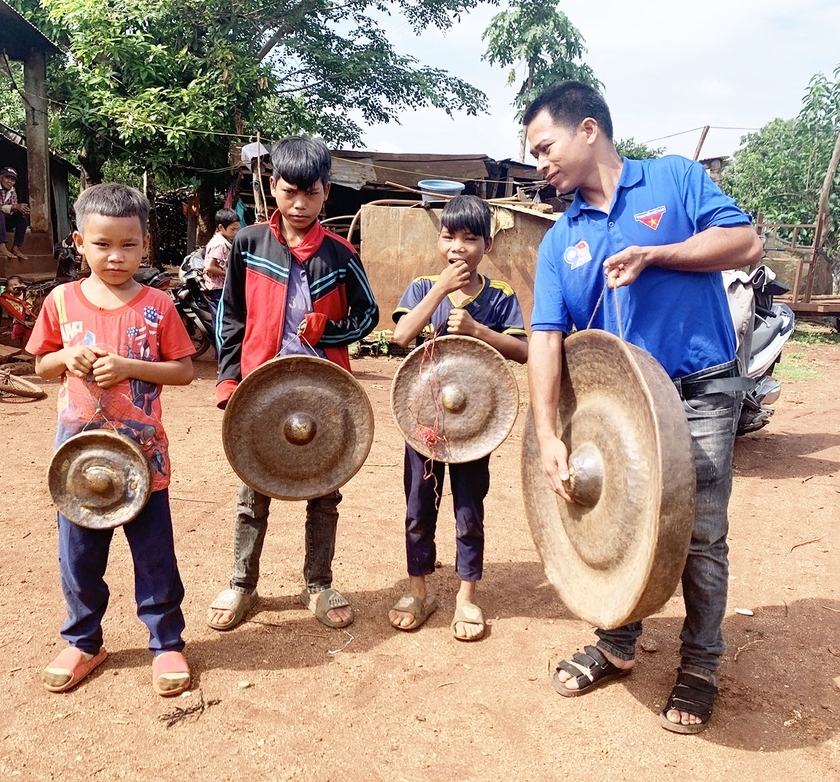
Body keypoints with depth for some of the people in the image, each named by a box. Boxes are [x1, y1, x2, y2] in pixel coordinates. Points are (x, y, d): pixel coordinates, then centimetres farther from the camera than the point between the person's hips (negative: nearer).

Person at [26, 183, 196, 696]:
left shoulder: (157, 306, -5)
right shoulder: (62, 301, 1)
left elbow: (185, 370, -5)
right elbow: (42, 366, 10)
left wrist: (130, 366, -19)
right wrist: (67, 357, -11)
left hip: (142, 456, -2)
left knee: (155, 557, 7)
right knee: (79, 558, 15)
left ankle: (167, 644, 24)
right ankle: (83, 643, 34)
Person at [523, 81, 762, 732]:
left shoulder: (676, 178, -1)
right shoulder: (562, 239, 5)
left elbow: (747, 243, -9)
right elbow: (546, 335, -5)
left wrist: (651, 253, -19)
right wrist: (548, 435, -15)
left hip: (701, 392, -3)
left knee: (701, 536, 3)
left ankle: (700, 667, 23)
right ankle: (617, 647, 32)